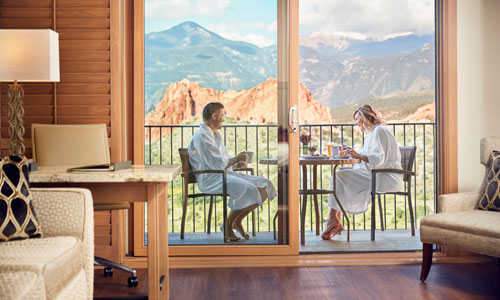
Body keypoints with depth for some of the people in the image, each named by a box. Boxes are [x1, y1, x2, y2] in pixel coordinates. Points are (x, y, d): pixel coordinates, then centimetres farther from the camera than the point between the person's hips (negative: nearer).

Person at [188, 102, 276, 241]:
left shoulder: (216, 134, 20)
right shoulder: (202, 136, -12)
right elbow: (218, 164, -19)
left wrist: (237, 159, 4)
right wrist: (236, 159, -4)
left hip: (225, 174, 10)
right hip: (210, 179, -10)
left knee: (265, 186, -4)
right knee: (248, 190, -32)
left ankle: (237, 221, 3)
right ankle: (228, 224, -12)